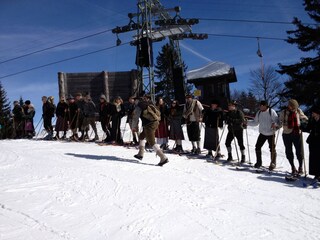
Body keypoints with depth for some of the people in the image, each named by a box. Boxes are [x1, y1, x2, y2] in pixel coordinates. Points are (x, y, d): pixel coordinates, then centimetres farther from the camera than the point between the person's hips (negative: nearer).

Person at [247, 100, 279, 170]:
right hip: (262, 133, 5)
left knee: (272, 149, -2)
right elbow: (255, 122, 12)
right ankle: (259, 162, 18)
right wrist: (247, 122, 0)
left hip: (271, 134, -5)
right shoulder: (259, 113, 5)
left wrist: (274, 124, -34)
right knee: (258, 147, 1)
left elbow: (277, 120, -13)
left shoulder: (271, 111, -11)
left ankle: (273, 163, 15)